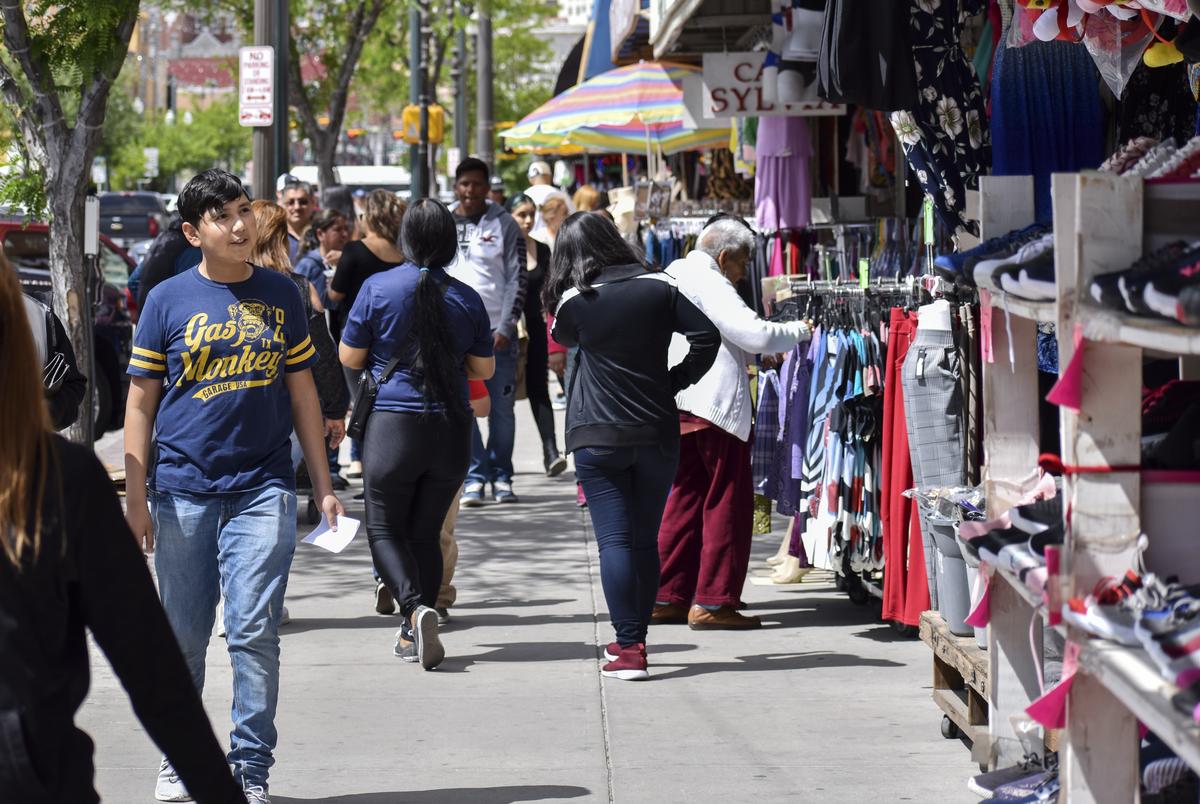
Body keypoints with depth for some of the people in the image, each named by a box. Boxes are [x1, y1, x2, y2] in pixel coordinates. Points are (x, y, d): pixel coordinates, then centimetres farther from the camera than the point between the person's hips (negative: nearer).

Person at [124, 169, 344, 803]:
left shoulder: (280, 295, 7)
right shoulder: (168, 300, 2)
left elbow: (302, 392, 13)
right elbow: (141, 402, 3)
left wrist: (322, 485, 10)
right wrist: (135, 497, -2)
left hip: (262, 489, 0)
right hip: (184, 493, 0)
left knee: (255, 632, -7)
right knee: (183, 638, 8)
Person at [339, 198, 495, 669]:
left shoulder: (378, 288, -7)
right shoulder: (467, 298, 1)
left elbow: (350, 358, -1)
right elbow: (484, 368, 8)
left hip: (393, 423, -3)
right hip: (451, 429, 3)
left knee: (384, 528, 6)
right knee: (426, 531, 13)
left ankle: (415, 608, -18)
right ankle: (414, 636, 12)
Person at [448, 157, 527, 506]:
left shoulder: (504, 225, 2)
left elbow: (517, 279, 0)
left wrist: (506, 327, -9)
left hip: (497, 331, -2)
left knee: (502, 408, 3)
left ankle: (501, 477, 12)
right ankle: (475, 476, 5)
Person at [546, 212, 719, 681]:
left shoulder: (574, 302, -6)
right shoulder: (658, 287, 0)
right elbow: (706, 335, -4)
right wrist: (675, 381, 5)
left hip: (598, 438, -3)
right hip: (657, 432, 3)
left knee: (614, 539, -4)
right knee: (646, 540, 13)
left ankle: (628, 648, -12)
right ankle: (637, 639, 20)